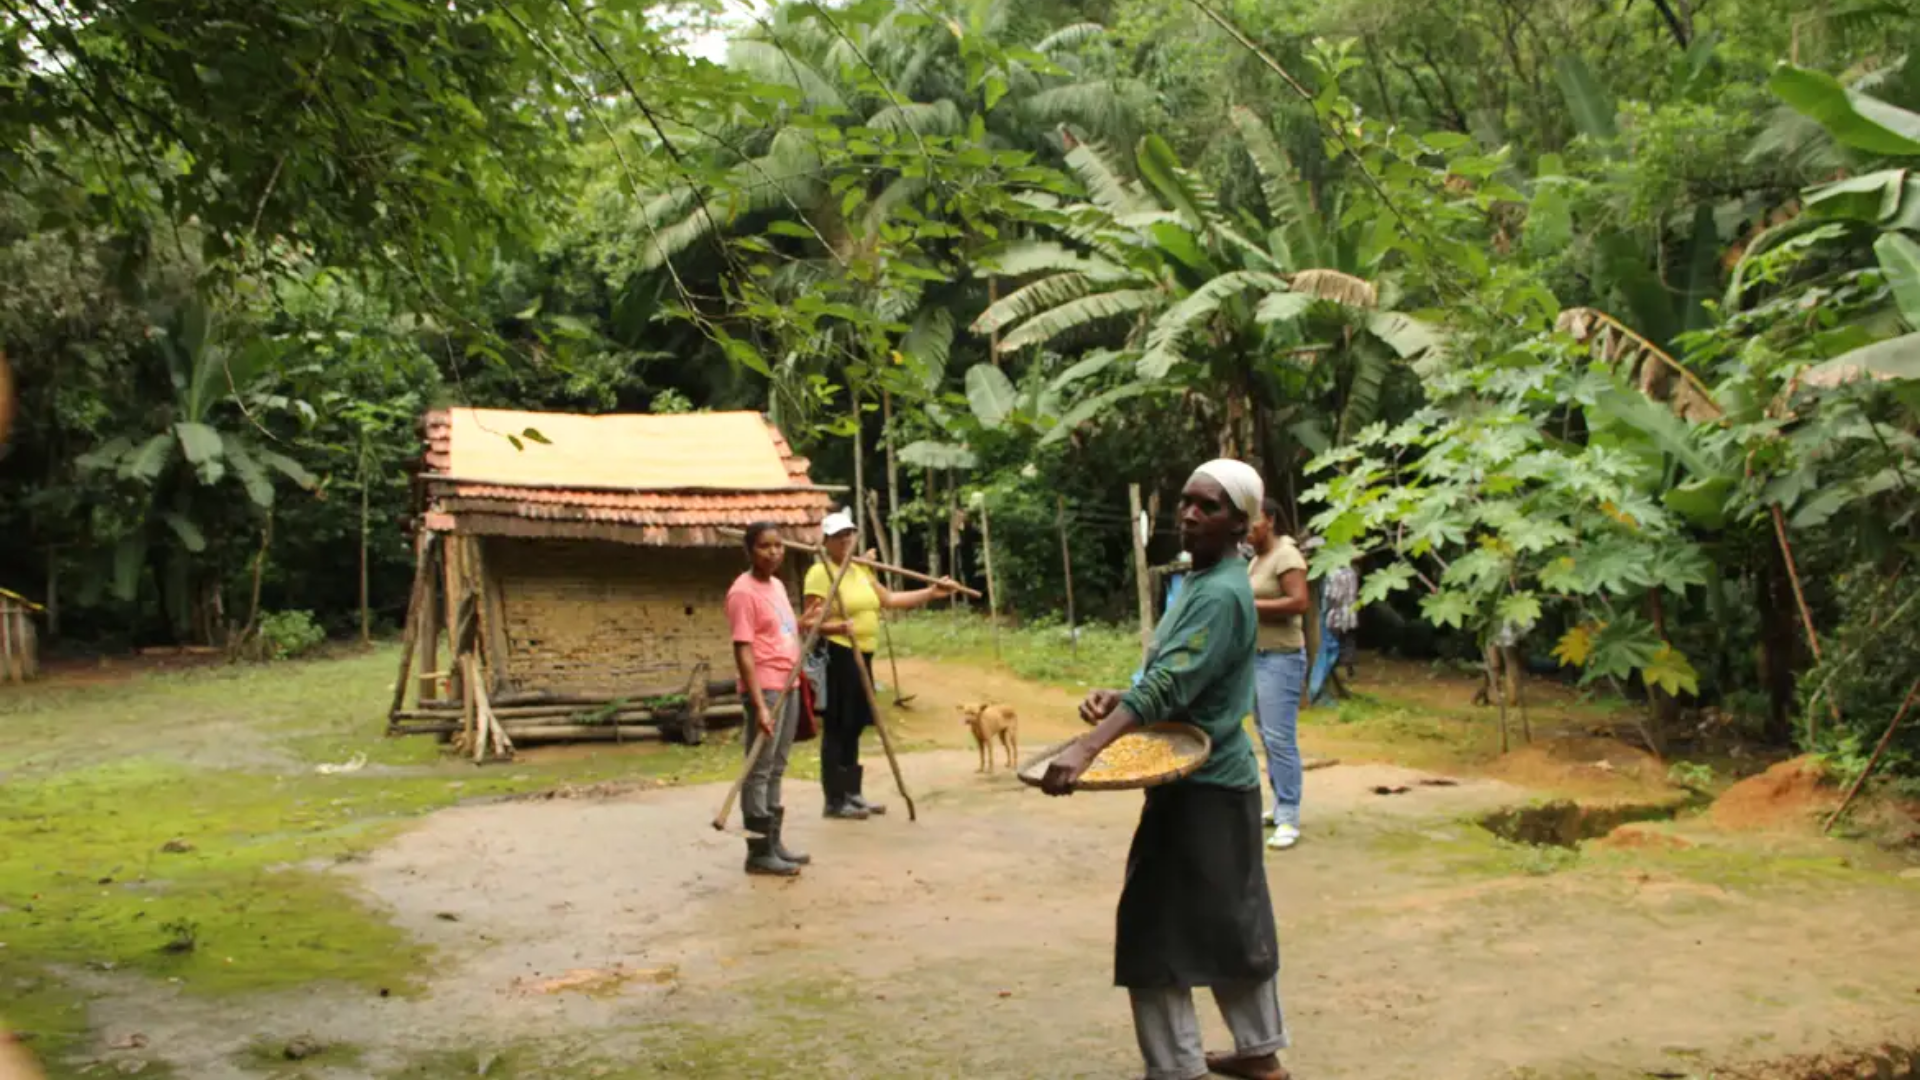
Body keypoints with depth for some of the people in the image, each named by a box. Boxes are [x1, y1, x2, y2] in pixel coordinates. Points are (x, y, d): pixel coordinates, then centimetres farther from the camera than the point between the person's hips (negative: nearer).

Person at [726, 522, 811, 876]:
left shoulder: (777, 585, 14)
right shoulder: (744, 592, -13)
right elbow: (743, 652, -18)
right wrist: (759, 704, -23)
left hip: (789, 686, 9)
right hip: (765, 689, -9)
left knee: (776, 769, 13)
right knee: (759, 771, -4)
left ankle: (774, 842, 19)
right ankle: (759, 852, 0)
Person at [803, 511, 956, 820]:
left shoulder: (860, 570, 16)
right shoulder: (820, 573, -10)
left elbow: (890, 599, 17)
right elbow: (811, 622, -16)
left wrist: (931, 592, 13)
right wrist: (835, 626, -36)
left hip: (861, 656, 9)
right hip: (836, 656, -9)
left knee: (854, 727, 13)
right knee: (836, 728, -7)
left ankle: (851, 794, 21)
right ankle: (835, 800, -3)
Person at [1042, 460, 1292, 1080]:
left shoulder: (1221, 594, -20)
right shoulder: (1203, 581, 11)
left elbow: (1169, 684, -32)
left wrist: (1086, 750, -41)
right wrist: (1119, 699, -1)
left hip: (1201, 785, -10)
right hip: (1220, 778, 10)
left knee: (1155, 930, -3)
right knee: (1233, 921, 18)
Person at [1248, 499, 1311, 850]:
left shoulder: (1286, 555, -13)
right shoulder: (1257, 560, 15)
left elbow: (1298, 602, -23)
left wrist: (1249, 604, -20)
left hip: (1280, 658, -10)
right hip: (1256, 656, 10)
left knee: (1281, 739, -11)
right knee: (1268, 738, 11)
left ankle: (1289, 820, -9)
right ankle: (1280, 807, 18)